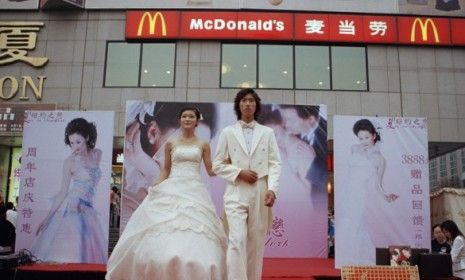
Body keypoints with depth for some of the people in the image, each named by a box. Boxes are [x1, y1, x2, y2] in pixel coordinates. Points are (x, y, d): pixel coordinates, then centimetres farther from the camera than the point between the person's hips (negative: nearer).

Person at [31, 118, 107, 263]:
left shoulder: (97, 154, 6)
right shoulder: (70, 161, -5)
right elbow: (63, 192, -1)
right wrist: (47, 218, -3)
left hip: (88, 211, 4)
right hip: (71, 210, -4)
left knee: (88, 253, 3)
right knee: (66, 255, -7)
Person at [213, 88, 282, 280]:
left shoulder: (267, 132, 11)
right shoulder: (227, 132, 9)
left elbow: (275, 164, 4)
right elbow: (217, 164, 7)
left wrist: (272, 189, -12)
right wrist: (239, 173, -8)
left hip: (261, 194, 2)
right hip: (236, 193, -1)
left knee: (256, 244, 5)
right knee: (237, 241, -13)